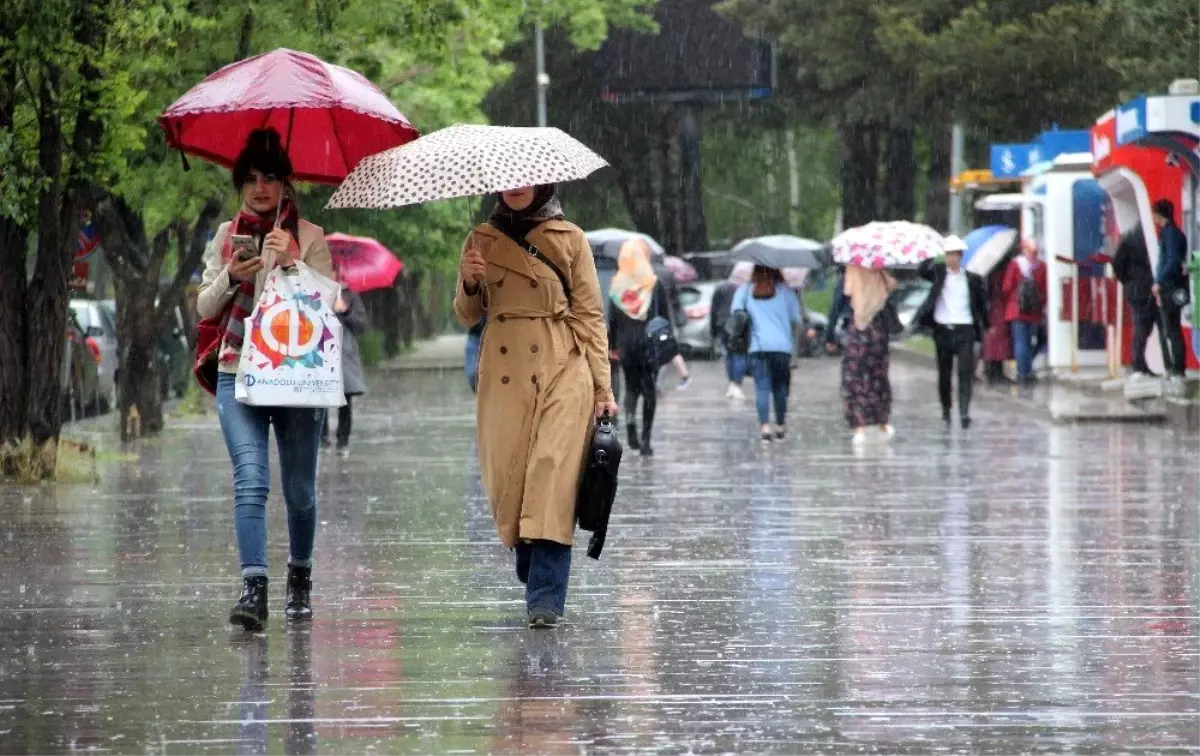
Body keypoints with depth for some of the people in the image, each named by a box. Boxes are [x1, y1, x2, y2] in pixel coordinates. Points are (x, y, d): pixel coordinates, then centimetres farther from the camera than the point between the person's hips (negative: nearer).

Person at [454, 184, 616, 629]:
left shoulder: (570, 239, 5)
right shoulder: (482, 241, 13)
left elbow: (590, 314, 5)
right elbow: (468, 316, 15)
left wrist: (603, 387, -1)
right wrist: (469, 283, -7)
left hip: (562, 373, -3)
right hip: (504, 372, 3)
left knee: (553, 472, -14)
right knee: (507, 478, -1)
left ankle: (546, 599, -16)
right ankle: (534, 572, 23)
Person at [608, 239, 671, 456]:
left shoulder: (617, 285, 1)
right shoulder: (655, 284, -4)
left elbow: (612, 319, 3)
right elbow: (665, 316, -4)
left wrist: (612, 345, 10)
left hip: (626, 343, 1)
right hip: (651, 343, -1)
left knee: (631, 387, 14)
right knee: (649, 390, 5)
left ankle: (630, 419, -15)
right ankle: (645, 439, -1)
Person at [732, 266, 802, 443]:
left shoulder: (745, 291, 7)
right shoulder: (785, 291, 6)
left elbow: (735, 312, -1)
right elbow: (797, 319, 5)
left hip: (758, 347, 0)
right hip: (782, 345, 0)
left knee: (762, 388, -4)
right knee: (780, 388, 11)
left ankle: (765, 426, -19)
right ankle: (781, 427, 17)